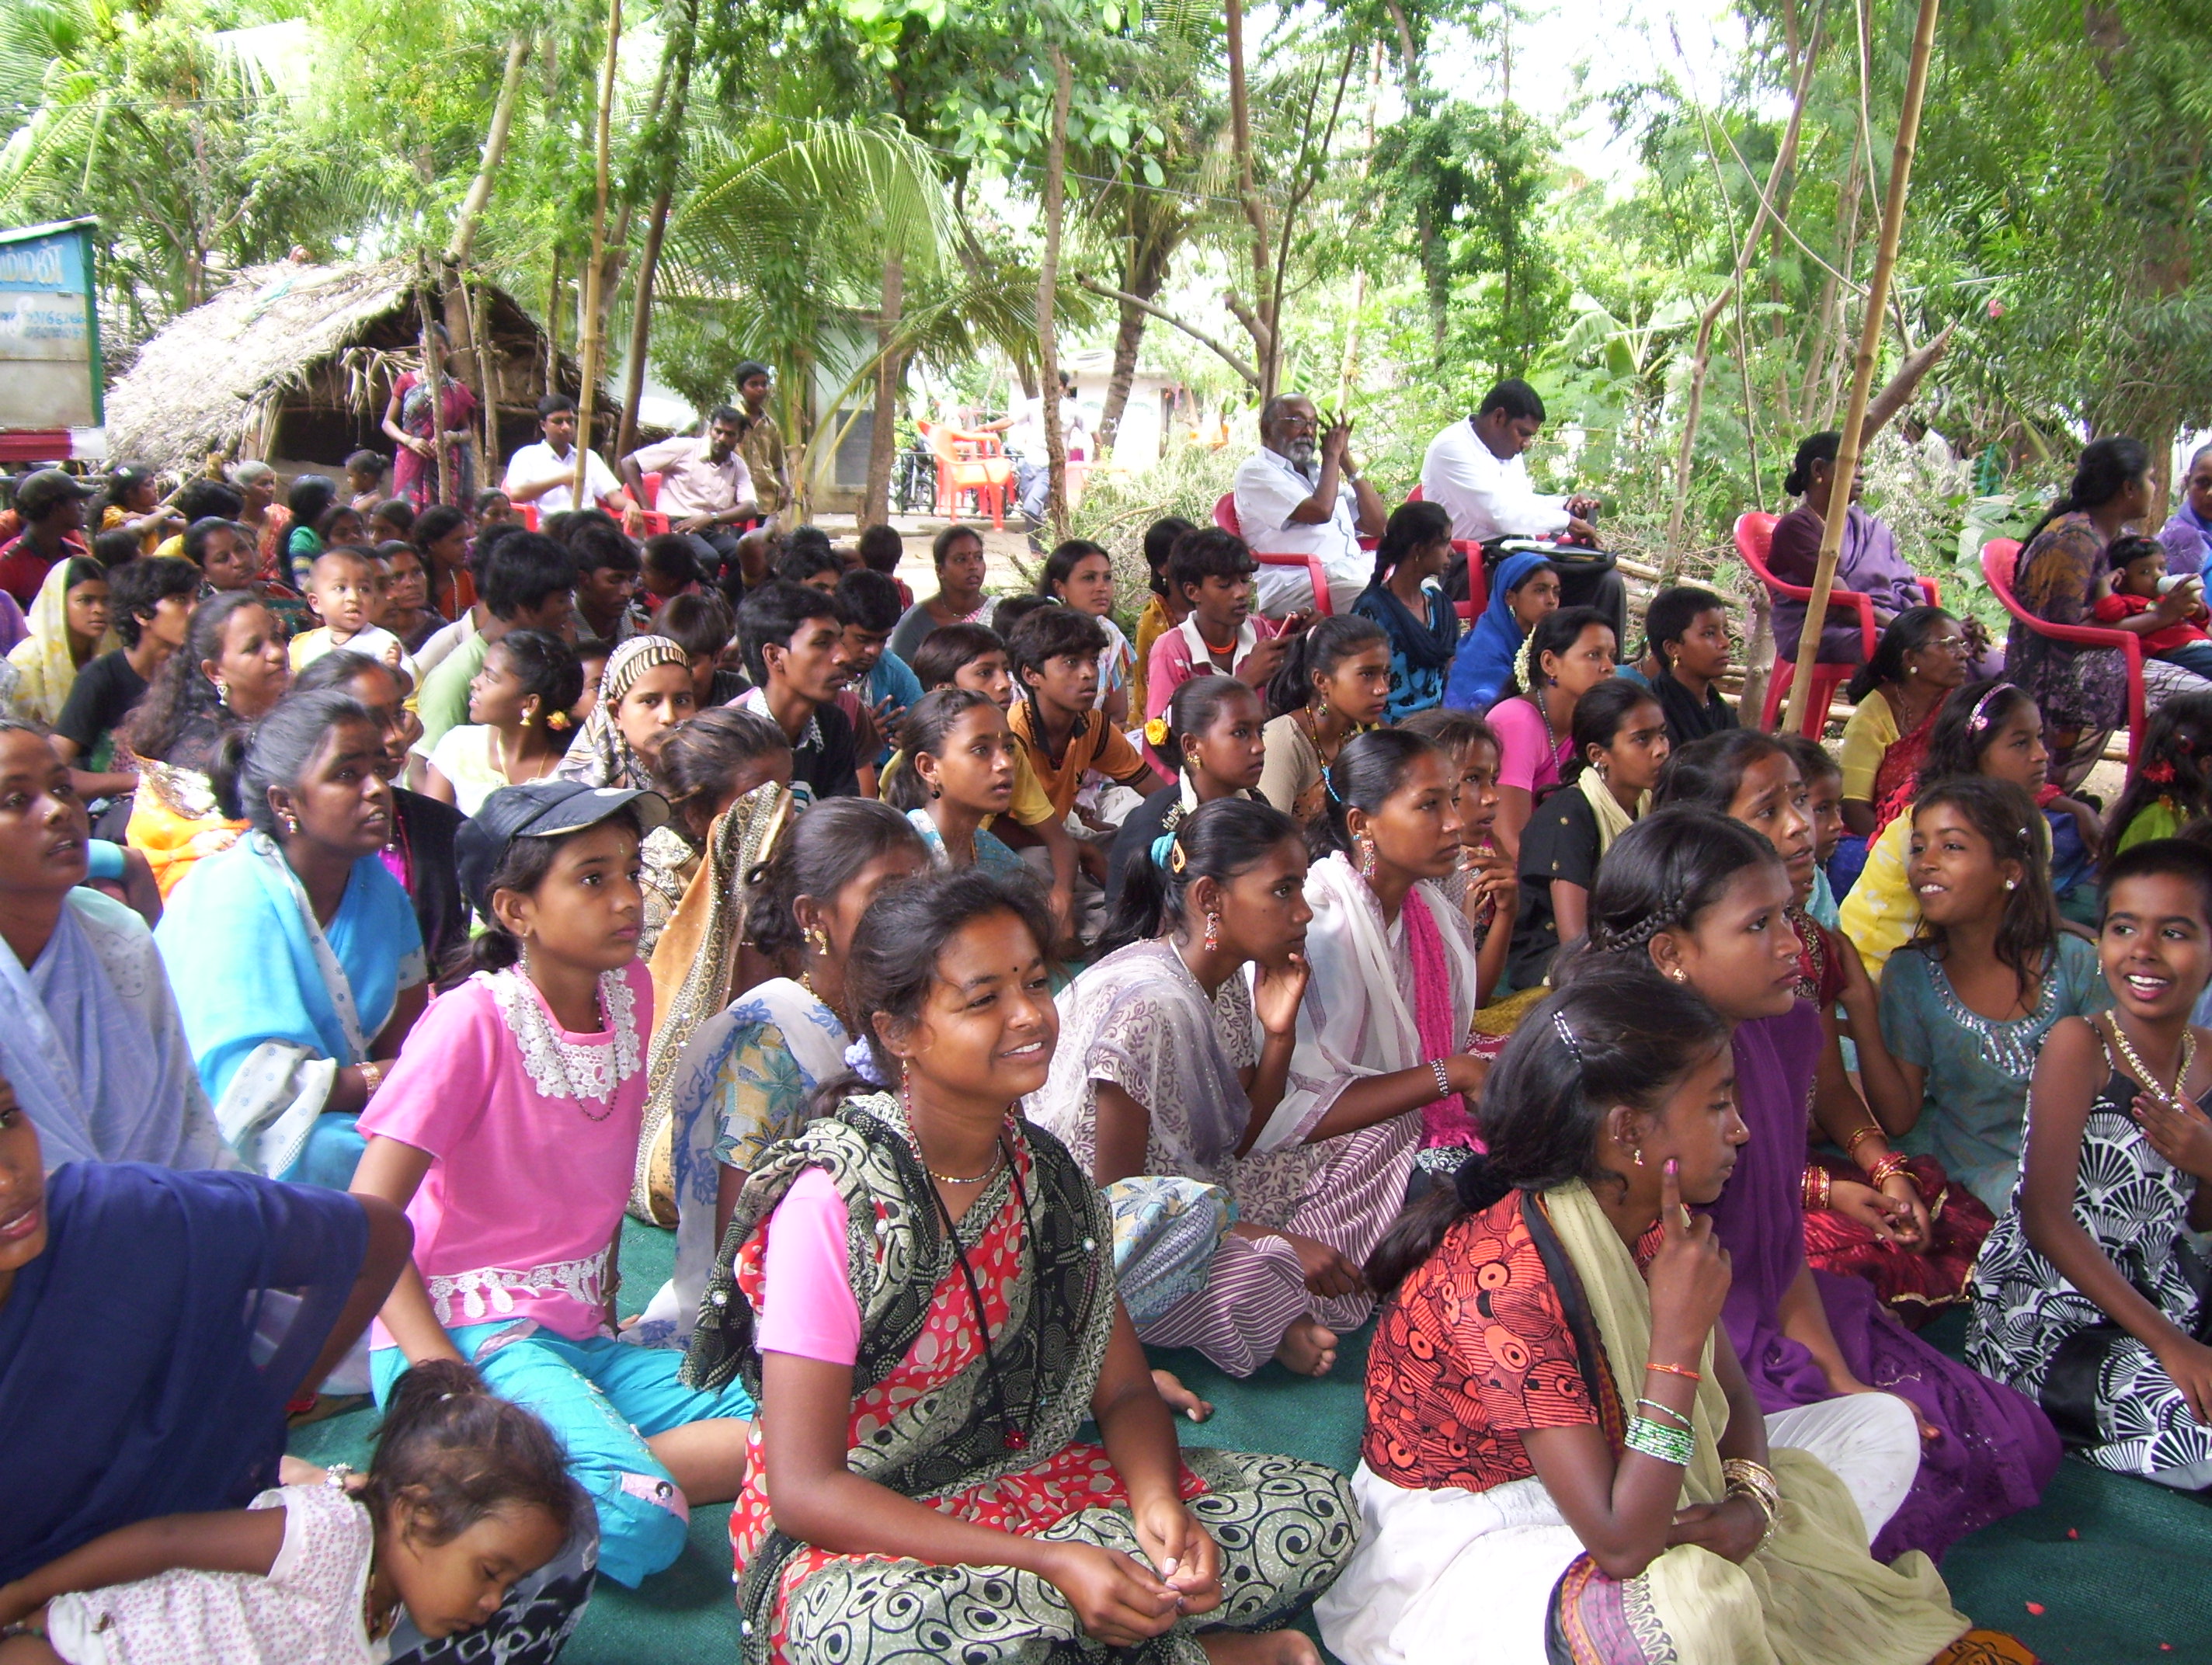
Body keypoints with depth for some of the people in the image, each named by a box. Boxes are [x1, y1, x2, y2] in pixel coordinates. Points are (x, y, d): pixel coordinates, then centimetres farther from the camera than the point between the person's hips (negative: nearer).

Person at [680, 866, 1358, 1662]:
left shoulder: (1046, 1173, -2)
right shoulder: (836, 1202, -20)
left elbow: (1124, 1391, 4)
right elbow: (804, 1490, -21)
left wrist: (1157, 1499, -19)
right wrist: (1049, 1563, -28)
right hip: (854, 1538, -4)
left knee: (1316, 1512, -9)